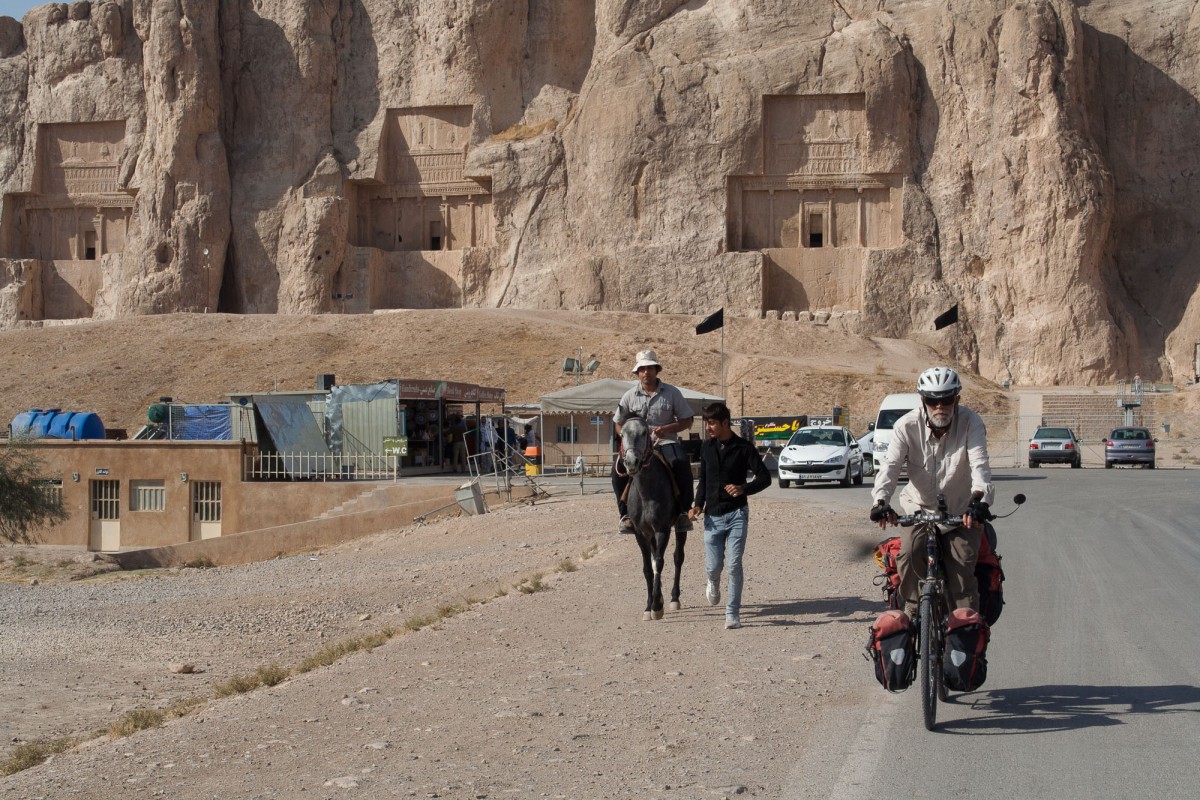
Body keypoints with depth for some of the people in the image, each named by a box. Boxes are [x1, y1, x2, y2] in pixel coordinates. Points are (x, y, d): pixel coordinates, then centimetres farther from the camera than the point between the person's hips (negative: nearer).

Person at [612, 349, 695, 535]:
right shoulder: (629, 396, 6)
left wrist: (667, 428, -13)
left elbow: (687, 421, 5)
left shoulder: (672, 393, 2)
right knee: (618, 469, -25)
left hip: (666, 442, -1)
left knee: (681, 464, -33)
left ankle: (683, 512, -22)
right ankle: (626, 514, -12)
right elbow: (618, 424, 15)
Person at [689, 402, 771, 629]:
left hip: (737, 514, -3)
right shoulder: (706, 447, 6)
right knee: (713, 566, 3)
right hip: (712, 516, 3)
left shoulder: (743, 448, -7)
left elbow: (765, 477, -8)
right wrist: (698, 504, 0)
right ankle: (714, 585, 39)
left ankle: (732, 613, 1)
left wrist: (743, 488, -25)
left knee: (734, 564, -8)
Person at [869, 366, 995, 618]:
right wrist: (881, 500, -39)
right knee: (909, 554, -23)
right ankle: (913, 611, -4)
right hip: (921, 508, 1)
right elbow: (891, 465, -20)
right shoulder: (907, 425, -10)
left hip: (962, 512, -1)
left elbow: (979, 464, -24)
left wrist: (979, 498, -44)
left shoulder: (970, 422, -12)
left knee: (962, 566, -15)